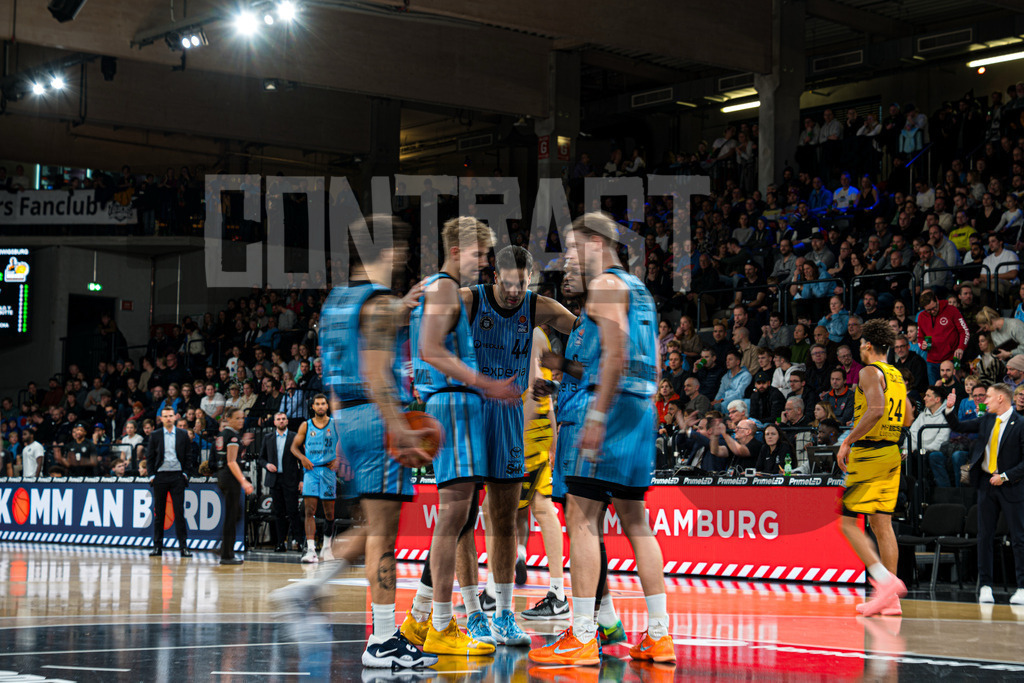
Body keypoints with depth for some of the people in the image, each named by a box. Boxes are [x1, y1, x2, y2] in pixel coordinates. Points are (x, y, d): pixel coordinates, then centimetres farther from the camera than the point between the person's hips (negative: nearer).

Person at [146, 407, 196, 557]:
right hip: (160, 476, 1)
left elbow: (189, 455, 8)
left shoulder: (183, 435, 7)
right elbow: (149, 456, 8)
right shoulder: (155, 435, 7)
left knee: (179, 511, -4)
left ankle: (183, 546, -2)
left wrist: (186, 473, -1)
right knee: (158, 512, 4)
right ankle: (157, 546, 9)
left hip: (177, 476, -1)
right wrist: (151, 475, -1)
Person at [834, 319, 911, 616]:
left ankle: (885, 580, -17)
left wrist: (847, 441, -20)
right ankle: (890, 599, 6)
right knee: (882, 523, 8)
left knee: (847, 522, -4)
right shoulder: (897, 376, 16)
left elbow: (876, 410, -25)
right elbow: (908, 420, 20)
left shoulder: (870, 372, -10)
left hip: (868, 453, -8)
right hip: (892, 453, 8)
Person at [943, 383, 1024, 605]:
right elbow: (958, 427, 15)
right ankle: (985, 586, 11)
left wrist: (1005, 476, -16)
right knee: (984, 535, 5)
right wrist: (950, 409, 0)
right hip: (986, 483, 6)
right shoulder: (987, 420, 8)